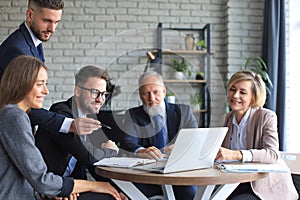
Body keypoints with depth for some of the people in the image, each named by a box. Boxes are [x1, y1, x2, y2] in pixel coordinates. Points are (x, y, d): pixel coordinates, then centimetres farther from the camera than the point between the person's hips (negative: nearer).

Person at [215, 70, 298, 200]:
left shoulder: (267, 117, -10)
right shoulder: (227, 118, 8)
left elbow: (272, 154, -23)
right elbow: (223, 154, 9)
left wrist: (235, 154, -37)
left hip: (269, 187, -5)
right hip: (240, 184, 5)